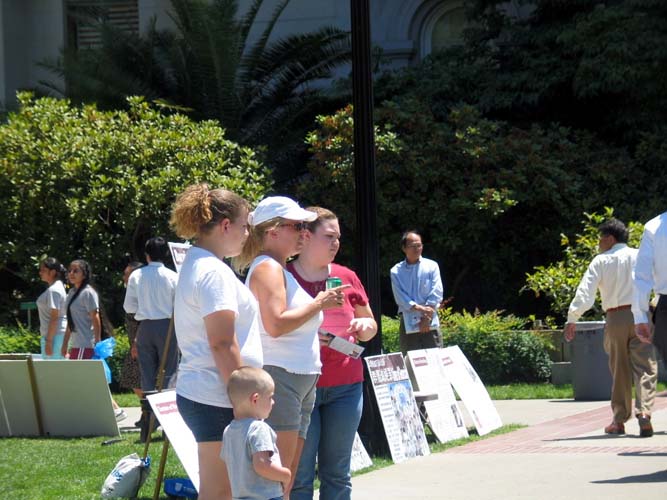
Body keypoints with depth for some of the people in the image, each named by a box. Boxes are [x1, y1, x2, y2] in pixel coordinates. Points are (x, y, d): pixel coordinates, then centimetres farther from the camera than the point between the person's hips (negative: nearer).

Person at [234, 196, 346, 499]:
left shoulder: (281, 269, 21)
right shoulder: (267, 268, -9)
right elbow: (276, 324, -21)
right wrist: (318, 303, -13)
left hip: (300, 380, 10)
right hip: (278, 375, -10)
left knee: (288, 475, 10)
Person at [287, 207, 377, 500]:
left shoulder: (347, 278, 9)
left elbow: (370, 327, 20)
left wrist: (364, 325, -3)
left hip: (345, 386, 4)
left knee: (337, 472, 8)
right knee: (299, 474, -3)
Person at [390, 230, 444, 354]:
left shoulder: (431, 266, 6)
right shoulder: (396, 272, 5)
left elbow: (436, 294, -2)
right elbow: (400, 297, -5)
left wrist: (426, 318, -11)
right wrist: (421, 309, -18)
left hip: (430, 323, 0)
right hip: (408, 324, 0)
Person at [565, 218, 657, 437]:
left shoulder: (600, 261, 2)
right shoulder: (640, 257, 5)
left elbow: (585, 292, -6)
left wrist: (572, 319, -6)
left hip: (615, 318, 0)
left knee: (619, 370, 12)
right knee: (644, 367, -3)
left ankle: (619, 420, 16)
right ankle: (644, 411, -24)